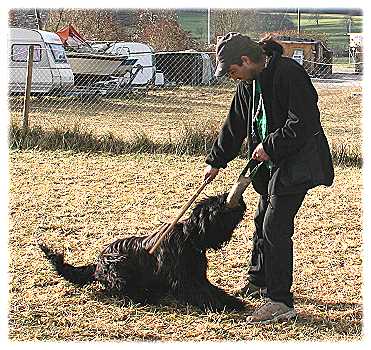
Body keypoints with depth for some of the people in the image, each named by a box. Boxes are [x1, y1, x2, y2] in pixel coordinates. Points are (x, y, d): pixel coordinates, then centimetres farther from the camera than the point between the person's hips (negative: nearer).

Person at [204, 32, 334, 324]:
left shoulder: (288, 73, -22)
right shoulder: (248, 85, 8)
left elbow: (303, 122, -25)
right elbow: (235, 127, 20)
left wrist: (270, 146, -18)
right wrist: (216, 162, 25)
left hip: (298, 162, -9)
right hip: (273, 163, 10)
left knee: (275, 227, -13)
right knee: (263, 222, 20)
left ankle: (281, 302, -8)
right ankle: (259, 282, 39)